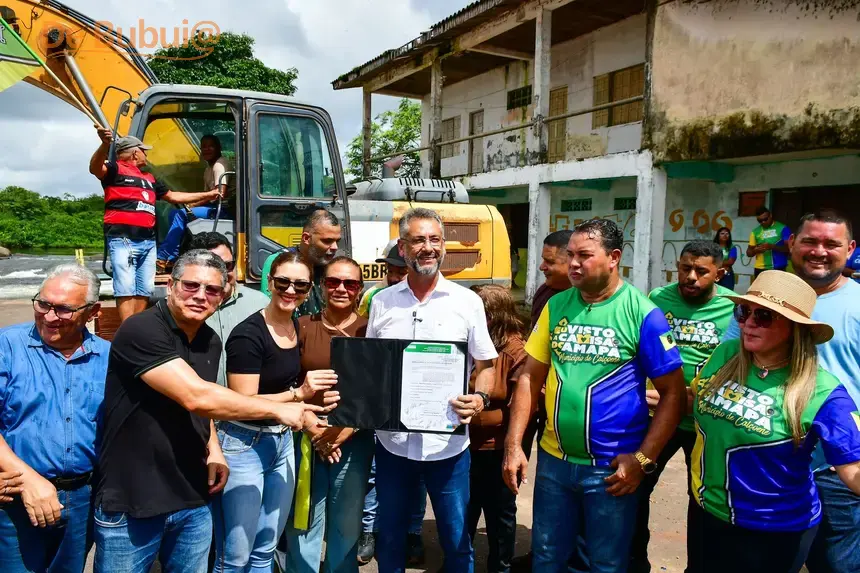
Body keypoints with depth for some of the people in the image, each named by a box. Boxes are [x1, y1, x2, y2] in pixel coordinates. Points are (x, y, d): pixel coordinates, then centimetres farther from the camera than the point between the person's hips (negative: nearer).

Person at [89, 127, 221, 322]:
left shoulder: (149, 178, 25)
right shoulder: (116, 169, 2)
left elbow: (173, 196, 32)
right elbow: (95, 168, -19)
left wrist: (206, 195, 33)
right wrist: (105, 144, -39)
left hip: (148, 241, 8)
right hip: (123, 240, -8)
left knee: (144, 291, 9)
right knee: (126, 290, -12)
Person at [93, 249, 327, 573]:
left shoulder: (211, 342, 6)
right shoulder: (141, 331, -19)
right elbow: (195, 397, -29)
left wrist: (214, 450, 1)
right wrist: (278, 410, -21)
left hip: (193, 500, 6)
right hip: (129, 503, -6)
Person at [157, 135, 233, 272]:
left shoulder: (220, 164, -9)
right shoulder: (209, 168, 21)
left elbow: (221, 193, -21)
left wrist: (193, 205, -15)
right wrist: (193, 204, -1)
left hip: (223, 210, -10)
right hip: (213, 208, 10)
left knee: (182, 214, -21)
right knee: (174, 213, 4)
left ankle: (162, 257, -16)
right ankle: (172, 259, -5)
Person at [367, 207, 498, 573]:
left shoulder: (467, 301, -2)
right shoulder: (382, 302, 3)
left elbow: (485, 365, 2)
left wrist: (480, 399, -17)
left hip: (447, 444, -2)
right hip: (392, 442, 2)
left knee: (456, 540, 13)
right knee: (389, 540, 19)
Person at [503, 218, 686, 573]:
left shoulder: (642, 313, -11)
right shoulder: (556, 306, 1)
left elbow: (673, 393, -8)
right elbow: (530, 377, 5)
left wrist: (643, 459, -13)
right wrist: (513, 444, -1)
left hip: (611, 467, -3)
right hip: (553, 460, 4)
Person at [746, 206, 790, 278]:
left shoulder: (782, 228, 0)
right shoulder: (755, 232, 9)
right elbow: (749, 252, 12)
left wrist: (772, 247, -21)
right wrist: (755, 250, -11)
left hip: (778, 269, -3)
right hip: (760, 270, 3)